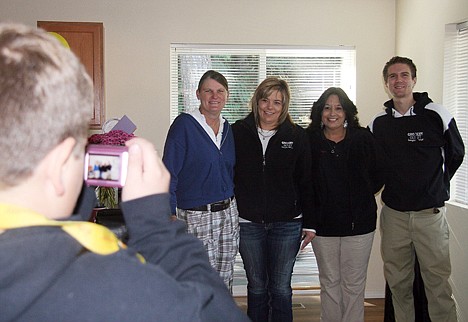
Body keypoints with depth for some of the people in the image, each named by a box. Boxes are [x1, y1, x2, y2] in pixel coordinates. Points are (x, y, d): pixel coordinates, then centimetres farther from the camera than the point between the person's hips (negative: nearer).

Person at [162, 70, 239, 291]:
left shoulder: (227, 128, 11)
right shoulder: (184, 124, -8)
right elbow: (169, 174, -10)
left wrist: (232, 206, 14)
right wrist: (171, 215, -15)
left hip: (228, 213, 6)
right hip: (196, 217, -6)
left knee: (225, 282, 11)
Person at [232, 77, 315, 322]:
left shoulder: (296, 136, 2)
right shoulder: (238, 132, 0)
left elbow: (306, 182, 4)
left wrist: (309, 223, 2)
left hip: (287, 224, 0)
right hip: (248, 223, 0)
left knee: (281, 289, 6)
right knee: (256, 287, 11)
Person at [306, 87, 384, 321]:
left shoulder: (363, 139, 1)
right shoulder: (310, 141, 0)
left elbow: (377, 176, 8)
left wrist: (360, 197, 2)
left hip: (359, 223, 0)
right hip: (323, 223, 0)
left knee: (354, 284, 6)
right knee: (329, 282, 11)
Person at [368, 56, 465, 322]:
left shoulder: (437, 115, -4)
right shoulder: (378, 123, 4)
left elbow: (456, 153, 9)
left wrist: (435, 186, 10)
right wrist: (392, 186, 10)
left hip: (430, 212, -3)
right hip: (393, 213, 3)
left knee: (437, 281, -1)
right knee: (398, 282, 11)